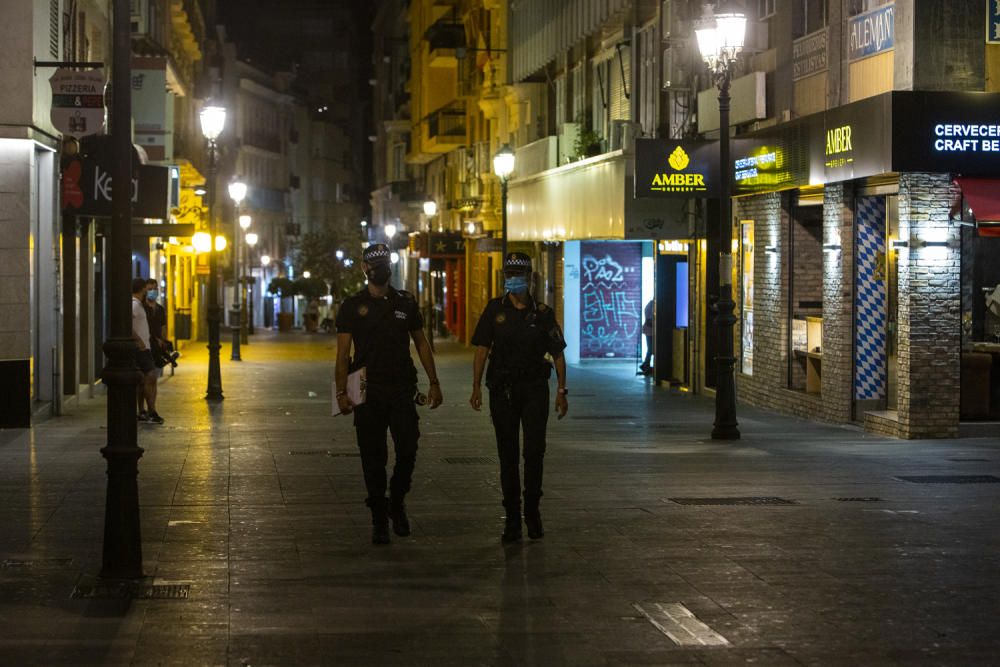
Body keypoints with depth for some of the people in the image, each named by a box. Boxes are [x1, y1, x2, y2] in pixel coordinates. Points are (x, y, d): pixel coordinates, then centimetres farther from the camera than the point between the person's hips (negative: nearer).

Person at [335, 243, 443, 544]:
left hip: (402, 390, 2)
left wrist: (434, 383, 7)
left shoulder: (405, 302, 10)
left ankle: (397, 502, 20)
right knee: (373, 459, 1)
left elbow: (421, 343, 14)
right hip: (368, 393, -1)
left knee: (407, 451, -5)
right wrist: (342, 391, -11)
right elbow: (343, 353, -1)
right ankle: (379, 520, 10)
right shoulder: (352, 307, 3)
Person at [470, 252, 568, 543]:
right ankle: (512, 518, 8)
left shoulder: (542, 313, 4)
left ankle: (532, 512, 10)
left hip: (535, 388, 0)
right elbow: (482, 348, 1)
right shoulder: (495, 310, 4)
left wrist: (562, 391, 0)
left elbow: (558, 354, 7)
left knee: (534, 451, -5)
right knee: (507, 455, 3)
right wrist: (476, 386, -7)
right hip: (502, 389, 0)